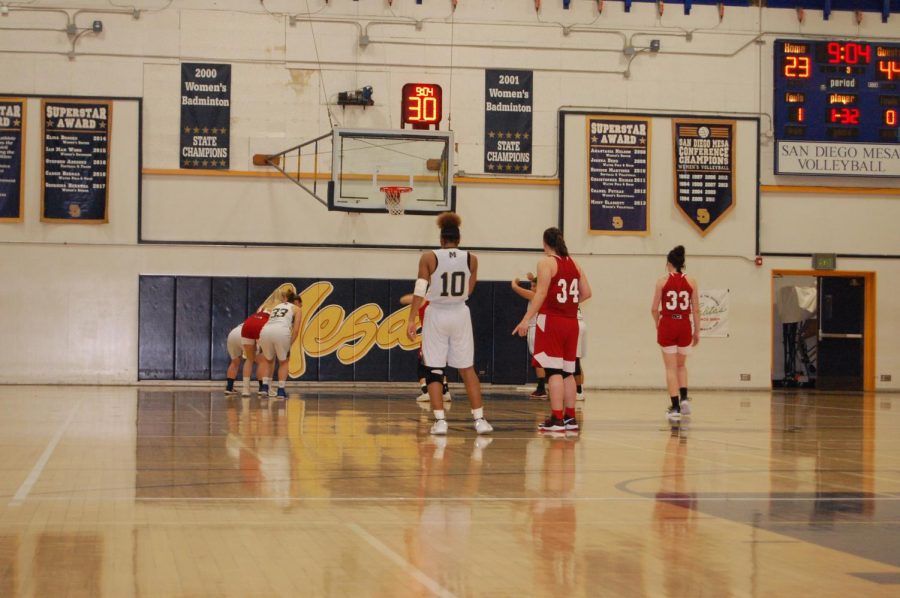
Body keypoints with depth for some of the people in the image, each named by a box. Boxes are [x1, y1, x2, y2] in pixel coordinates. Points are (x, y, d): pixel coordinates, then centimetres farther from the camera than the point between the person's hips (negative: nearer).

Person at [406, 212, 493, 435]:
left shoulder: (428, 258, -7)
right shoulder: (471, 259, -1)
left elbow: (420, 291, -12)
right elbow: (468, 291, 8)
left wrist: (411, 319, -10)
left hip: (436, 315, -2)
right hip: (460, 315, 2)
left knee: (434, 369, 4)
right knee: (467, 368, 12)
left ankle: (440, 421, -4)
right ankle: (479, 419, 9)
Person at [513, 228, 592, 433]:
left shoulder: (546, 263, -7)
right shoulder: (574, 264, 12)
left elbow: (541, 294, -16)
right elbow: (586, 293, 9)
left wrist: (526, 319, -18)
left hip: (551, 321, -6)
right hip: (571, 322, 6)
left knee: (554, 371, -7)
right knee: (567, 372, 12)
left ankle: (557, 419, -11)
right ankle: (570, 417, 13)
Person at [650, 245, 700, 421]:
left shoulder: (662, 281, -3)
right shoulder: (691, 282, 1)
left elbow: (654, 309, -2)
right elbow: (696, 309, 2)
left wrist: (658, 325, 15)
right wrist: (697, 331, 10)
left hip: (667, 325, -2)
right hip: (684, 326, 2)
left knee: (671, 368, 5)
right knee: (681, 365, 21)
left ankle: (675, 407, 0)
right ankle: (684, 397, 4)